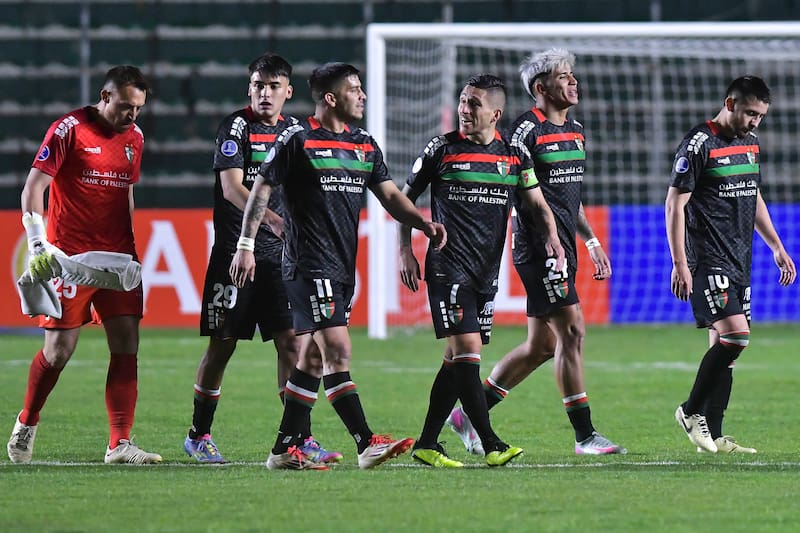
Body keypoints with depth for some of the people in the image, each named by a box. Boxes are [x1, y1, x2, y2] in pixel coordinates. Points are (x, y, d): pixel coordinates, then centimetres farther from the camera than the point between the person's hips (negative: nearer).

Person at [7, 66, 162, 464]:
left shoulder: (134, 137, 11)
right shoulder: (69, 129, -8)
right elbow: (33, 187, -11)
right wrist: (38, 243, -21)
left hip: (117, 258, 5)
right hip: (70, 257, -5)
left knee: (126, 347, -5)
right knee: (59, 349, -2)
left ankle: (120, 445, -5)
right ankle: (25, 425, 22)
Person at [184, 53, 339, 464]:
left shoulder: (294, 131, 11)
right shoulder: (236, 127, -6)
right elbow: (232, 188, -17)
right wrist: (270, 219, -30)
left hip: (280, 256, 5)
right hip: (234, 254, -4)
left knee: (291, 342, -2)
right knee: (221, 346, 1)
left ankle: (301, 438, -2)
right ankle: (198, 435, 14)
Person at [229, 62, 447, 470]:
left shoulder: (365, 145, 13)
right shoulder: (297, 140, -7)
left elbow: (390, 195, 13)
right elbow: (262, 189, -3)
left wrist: (424, 223, -4)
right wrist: (246, 246, -6)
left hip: (343, 268, 8)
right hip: (309, 265, -8)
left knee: (312, 358, 11)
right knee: (337, 351, -14)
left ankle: (284, 449, 16)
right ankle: (367, 445, -19)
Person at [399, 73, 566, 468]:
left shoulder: (513, 157, 8)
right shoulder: (441, 149, -1)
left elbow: (537, 204, 8)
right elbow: (406, 198, 7)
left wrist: (551, 238, -13)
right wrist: (405, 251, 0)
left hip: (487, 272, 5)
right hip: (448, 268, -5)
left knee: (458, 359, 7)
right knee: (467, 350, -14)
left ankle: (427, 444, 15)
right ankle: (491, 446, -16)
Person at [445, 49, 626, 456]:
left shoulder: (575, 129, 17)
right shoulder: (526, 129, -11)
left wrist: (592, 242, 21)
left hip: (563, 248, 9)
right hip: (538, 247, -9)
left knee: (541, 345, 10)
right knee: (572, 332, -12)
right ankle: (584, 435, -8)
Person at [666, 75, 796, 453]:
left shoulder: (750, 143, 14)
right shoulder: (699, 144, -11)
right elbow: (675, 205, -11)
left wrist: (776, 246, 24)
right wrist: (680, 265, -16)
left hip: (739, 262, 8)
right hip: (708, 261, -8)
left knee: (724, 344, 6)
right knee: (735, 335, -18)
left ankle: (713, 435, 8)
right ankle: (691, 411, -3)